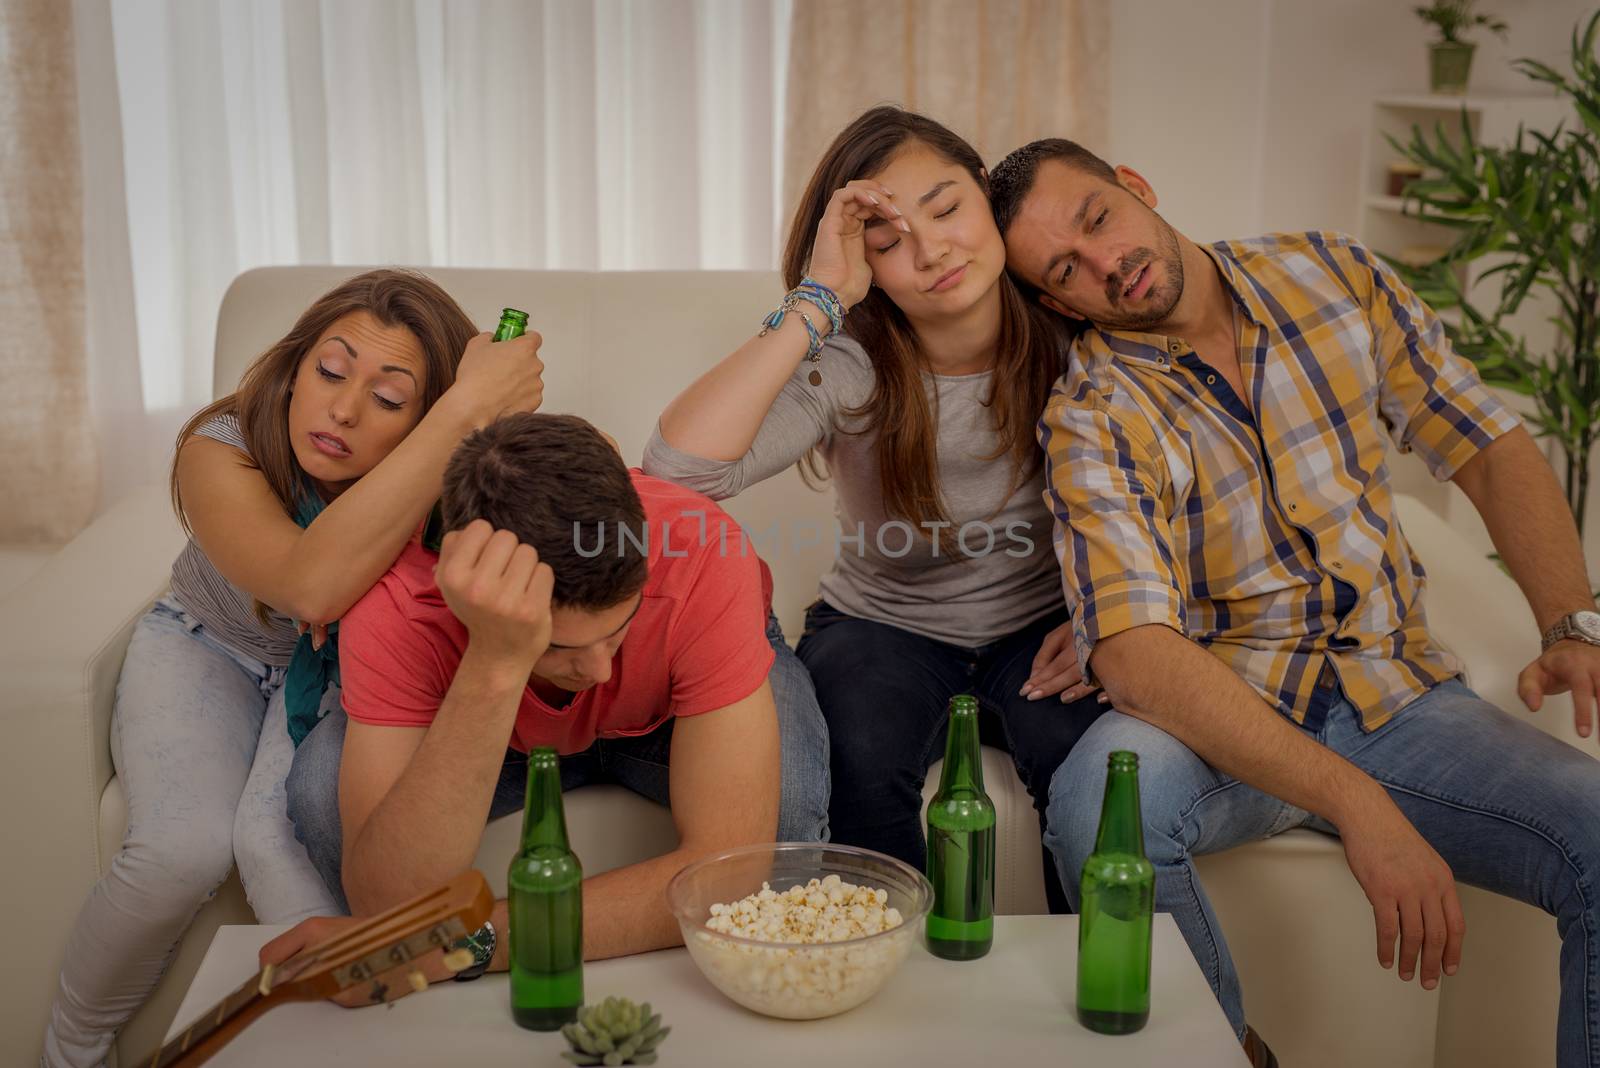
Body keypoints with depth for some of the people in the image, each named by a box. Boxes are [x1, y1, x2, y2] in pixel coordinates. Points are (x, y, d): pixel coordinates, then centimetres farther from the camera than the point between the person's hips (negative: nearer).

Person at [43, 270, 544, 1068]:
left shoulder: (441, 492, -25)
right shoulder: (221, 451, -32)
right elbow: (312, 586, -52)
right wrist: (468, 408, -55)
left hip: (340, 671, 0)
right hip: (207, 648, 0)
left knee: (277, 840, -30)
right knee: (184, 849, -26)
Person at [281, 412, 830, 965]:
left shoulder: (703, 555, -41)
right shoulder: (395, 606, -36)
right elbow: (385, 907, -45)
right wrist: (495, 666, -56)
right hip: (501, 729, 1)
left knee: (784, 792, -35)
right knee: (320, 789, -28)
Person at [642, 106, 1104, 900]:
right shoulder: (845, 369, -18)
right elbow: (677, 469, -37)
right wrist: (816, 304, -35)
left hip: (1041, 624, 1)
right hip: (885, 625, -1)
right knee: (859, 760, -33)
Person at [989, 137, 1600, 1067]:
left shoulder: (1334, 276, 2)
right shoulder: (1093, 418, -11)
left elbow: (1491, 449, 5)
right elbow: (1135, 654, -25)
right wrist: (1358, 807, -33)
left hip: (1396, 692, 3)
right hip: (1222, 715, -2)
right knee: (1101, 800, -35)